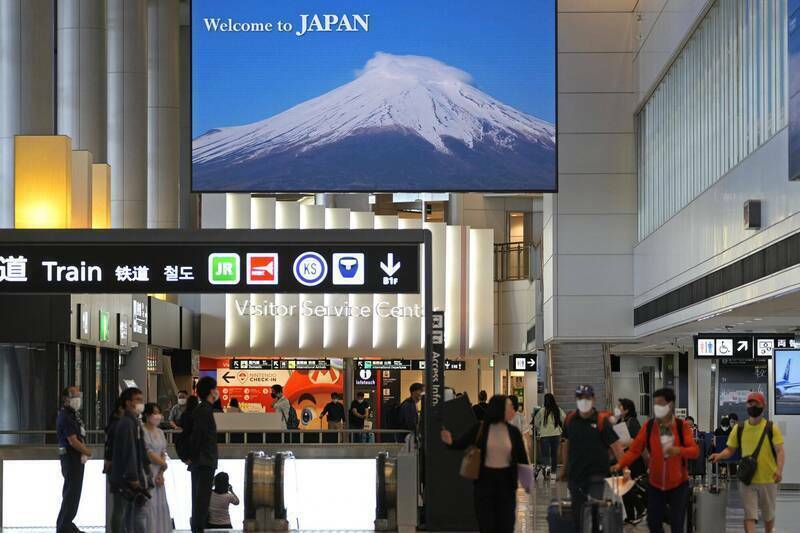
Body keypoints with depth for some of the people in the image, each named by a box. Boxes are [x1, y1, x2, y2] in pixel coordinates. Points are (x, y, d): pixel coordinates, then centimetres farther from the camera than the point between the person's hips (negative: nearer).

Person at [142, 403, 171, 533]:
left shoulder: (160, 432, 13)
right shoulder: (143, 432, -10)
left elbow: (163, 453, 10)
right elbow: (148, 453, -12)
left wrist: (161, 473, -2)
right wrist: (164, 464, 0)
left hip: (158, 473, 7)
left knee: (161, 505, 7)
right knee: (149, 505, -9)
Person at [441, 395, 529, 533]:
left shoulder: (513, 431, 0)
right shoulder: (481, 428, -6)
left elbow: (522, 458, 4)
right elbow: (462, 444, -6)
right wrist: (450, 442, -28)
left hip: (506, 481, 2)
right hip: (485, 480, -2)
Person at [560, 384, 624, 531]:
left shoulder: (601, 420, -9)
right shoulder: (570, 420, 3)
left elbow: (615, 445, -13)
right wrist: (565, 468, 17)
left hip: (596, 474, -4)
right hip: (575, 474, 4)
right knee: (577, 512, 11)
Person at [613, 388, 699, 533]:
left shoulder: (682, 426, -7)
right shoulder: (649, 426, -3)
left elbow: (695, 451, -15)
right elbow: (635, 449, -5)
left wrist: (678, 450, -34)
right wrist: (620, 464, -19)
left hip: (678, 484, -2)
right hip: (656, 484, 2)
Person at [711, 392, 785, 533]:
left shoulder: (771, 428, -4)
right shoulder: (739, 429, 2)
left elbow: (780, 451, -9)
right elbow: (730, 450, 8)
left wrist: (779, 469, -26)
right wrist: (720, 456, -15)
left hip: (768, 480, 0)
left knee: (768, 514, 17)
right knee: (749, 515, -6)